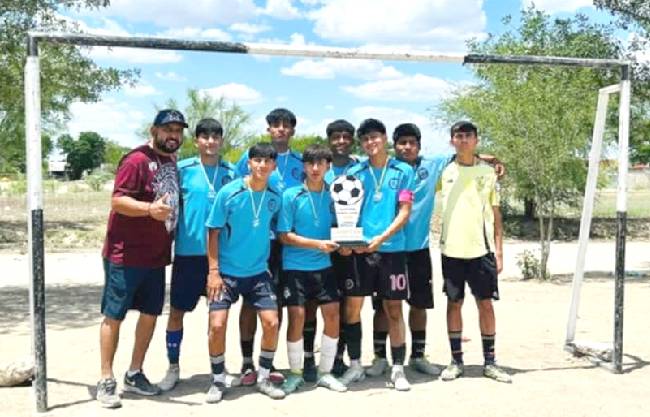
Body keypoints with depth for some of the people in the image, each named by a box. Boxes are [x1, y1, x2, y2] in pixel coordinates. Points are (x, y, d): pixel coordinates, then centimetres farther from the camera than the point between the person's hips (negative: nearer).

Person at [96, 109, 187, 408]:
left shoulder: (172, 162, 11)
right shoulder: (136, 160, -14)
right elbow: (117, 201, -21)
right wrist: (149, 209, -36)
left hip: (156, 256, 8)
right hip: (125, 255, -8)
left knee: (150, 314, 12)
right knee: (114, 315, 3)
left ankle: (134, 374, 26)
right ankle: (106, 380, 12)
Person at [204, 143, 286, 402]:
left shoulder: (275, 197, -3)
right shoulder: (228, 193, -13)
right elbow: (213, 233, -8)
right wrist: (213, 271, -12)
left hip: (258, 271, 3)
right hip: (226, 271, -3)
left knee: (271, 322, -4)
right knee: (217, 324, -9)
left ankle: (264, 378, 16)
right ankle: (218, 381, 13)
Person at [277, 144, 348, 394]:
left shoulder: (332, 196, 3)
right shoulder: (291, 196, -8)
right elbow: (284, 236, -10)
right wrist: (318, 244, -19)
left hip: (323, 265, 4)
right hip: (295, 266, -3)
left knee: (332, 314, 1)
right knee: (297, 316, -5)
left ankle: (325, 372, 17)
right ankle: (295, 373, 15)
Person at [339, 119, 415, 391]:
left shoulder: (403, 171, 2)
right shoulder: (355, 172, 7)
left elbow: (404, 212, -3)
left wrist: (381, 238, -15)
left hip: (392, 249, -1)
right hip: (359, 249, 1)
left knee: (393, 310, 5)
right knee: (352, 307, 2)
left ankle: (398, 369, 14)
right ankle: (355, 366, 17)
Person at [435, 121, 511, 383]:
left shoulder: (488, 171, 5)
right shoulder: (444, 172, 5)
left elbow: (495, 212, 5)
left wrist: (499, 249, 0)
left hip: (481, 248, 0)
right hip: (452, 248, 1)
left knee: (486, 303, 2)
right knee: (454, 303, 5)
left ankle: (489, 362, 12)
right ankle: (456, 360, 14)